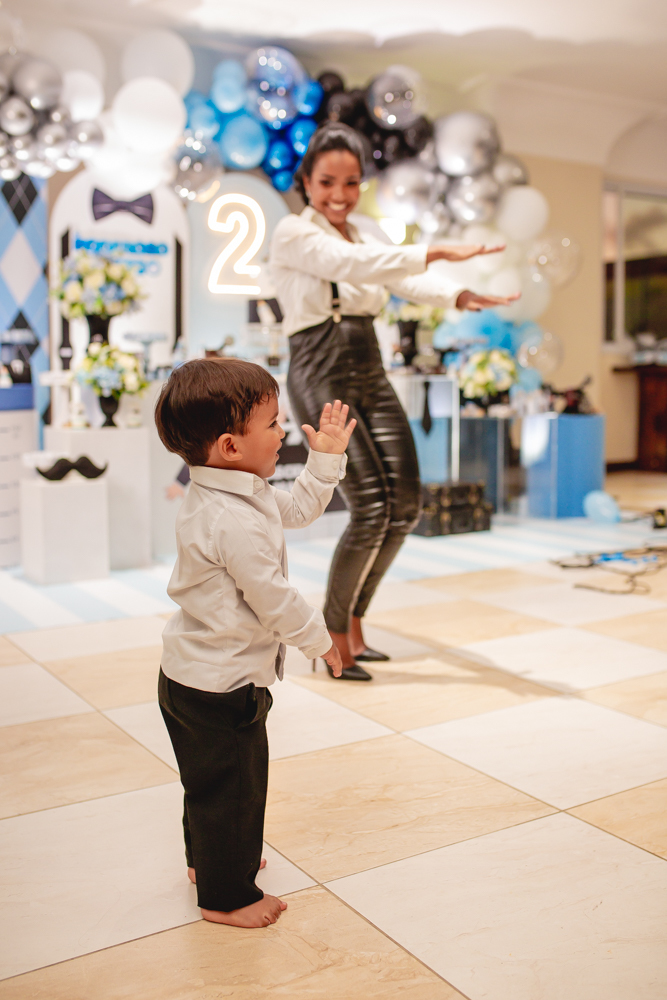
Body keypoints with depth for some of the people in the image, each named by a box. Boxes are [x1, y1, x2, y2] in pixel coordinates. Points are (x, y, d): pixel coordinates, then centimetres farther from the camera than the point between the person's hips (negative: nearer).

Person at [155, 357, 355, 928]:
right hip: (220, 684, -11)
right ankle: (226, 896, 26)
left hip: (194, 674, 11)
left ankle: (207, 859, 48)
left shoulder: (239, 495, 3)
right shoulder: (236, 522, -30)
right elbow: (273, 599, -26)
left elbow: (298, 509, 18)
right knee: (231, 786, 8)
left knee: (210, 779, 28)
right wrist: (320, 639, -10)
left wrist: (327, 457, 12)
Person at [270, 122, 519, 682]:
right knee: (372, 508, -14)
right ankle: (333, 635, 4)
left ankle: (354, 620, 17)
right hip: (322, 377, -7)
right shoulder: (293, 233, -1)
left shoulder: (365, 241, 18)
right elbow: (350, 265, -20)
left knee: (405, 503, -1)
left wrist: (461, 296, -21)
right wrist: (438, 252, -27)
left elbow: (408, 281, 0)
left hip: (371, 376, 7)